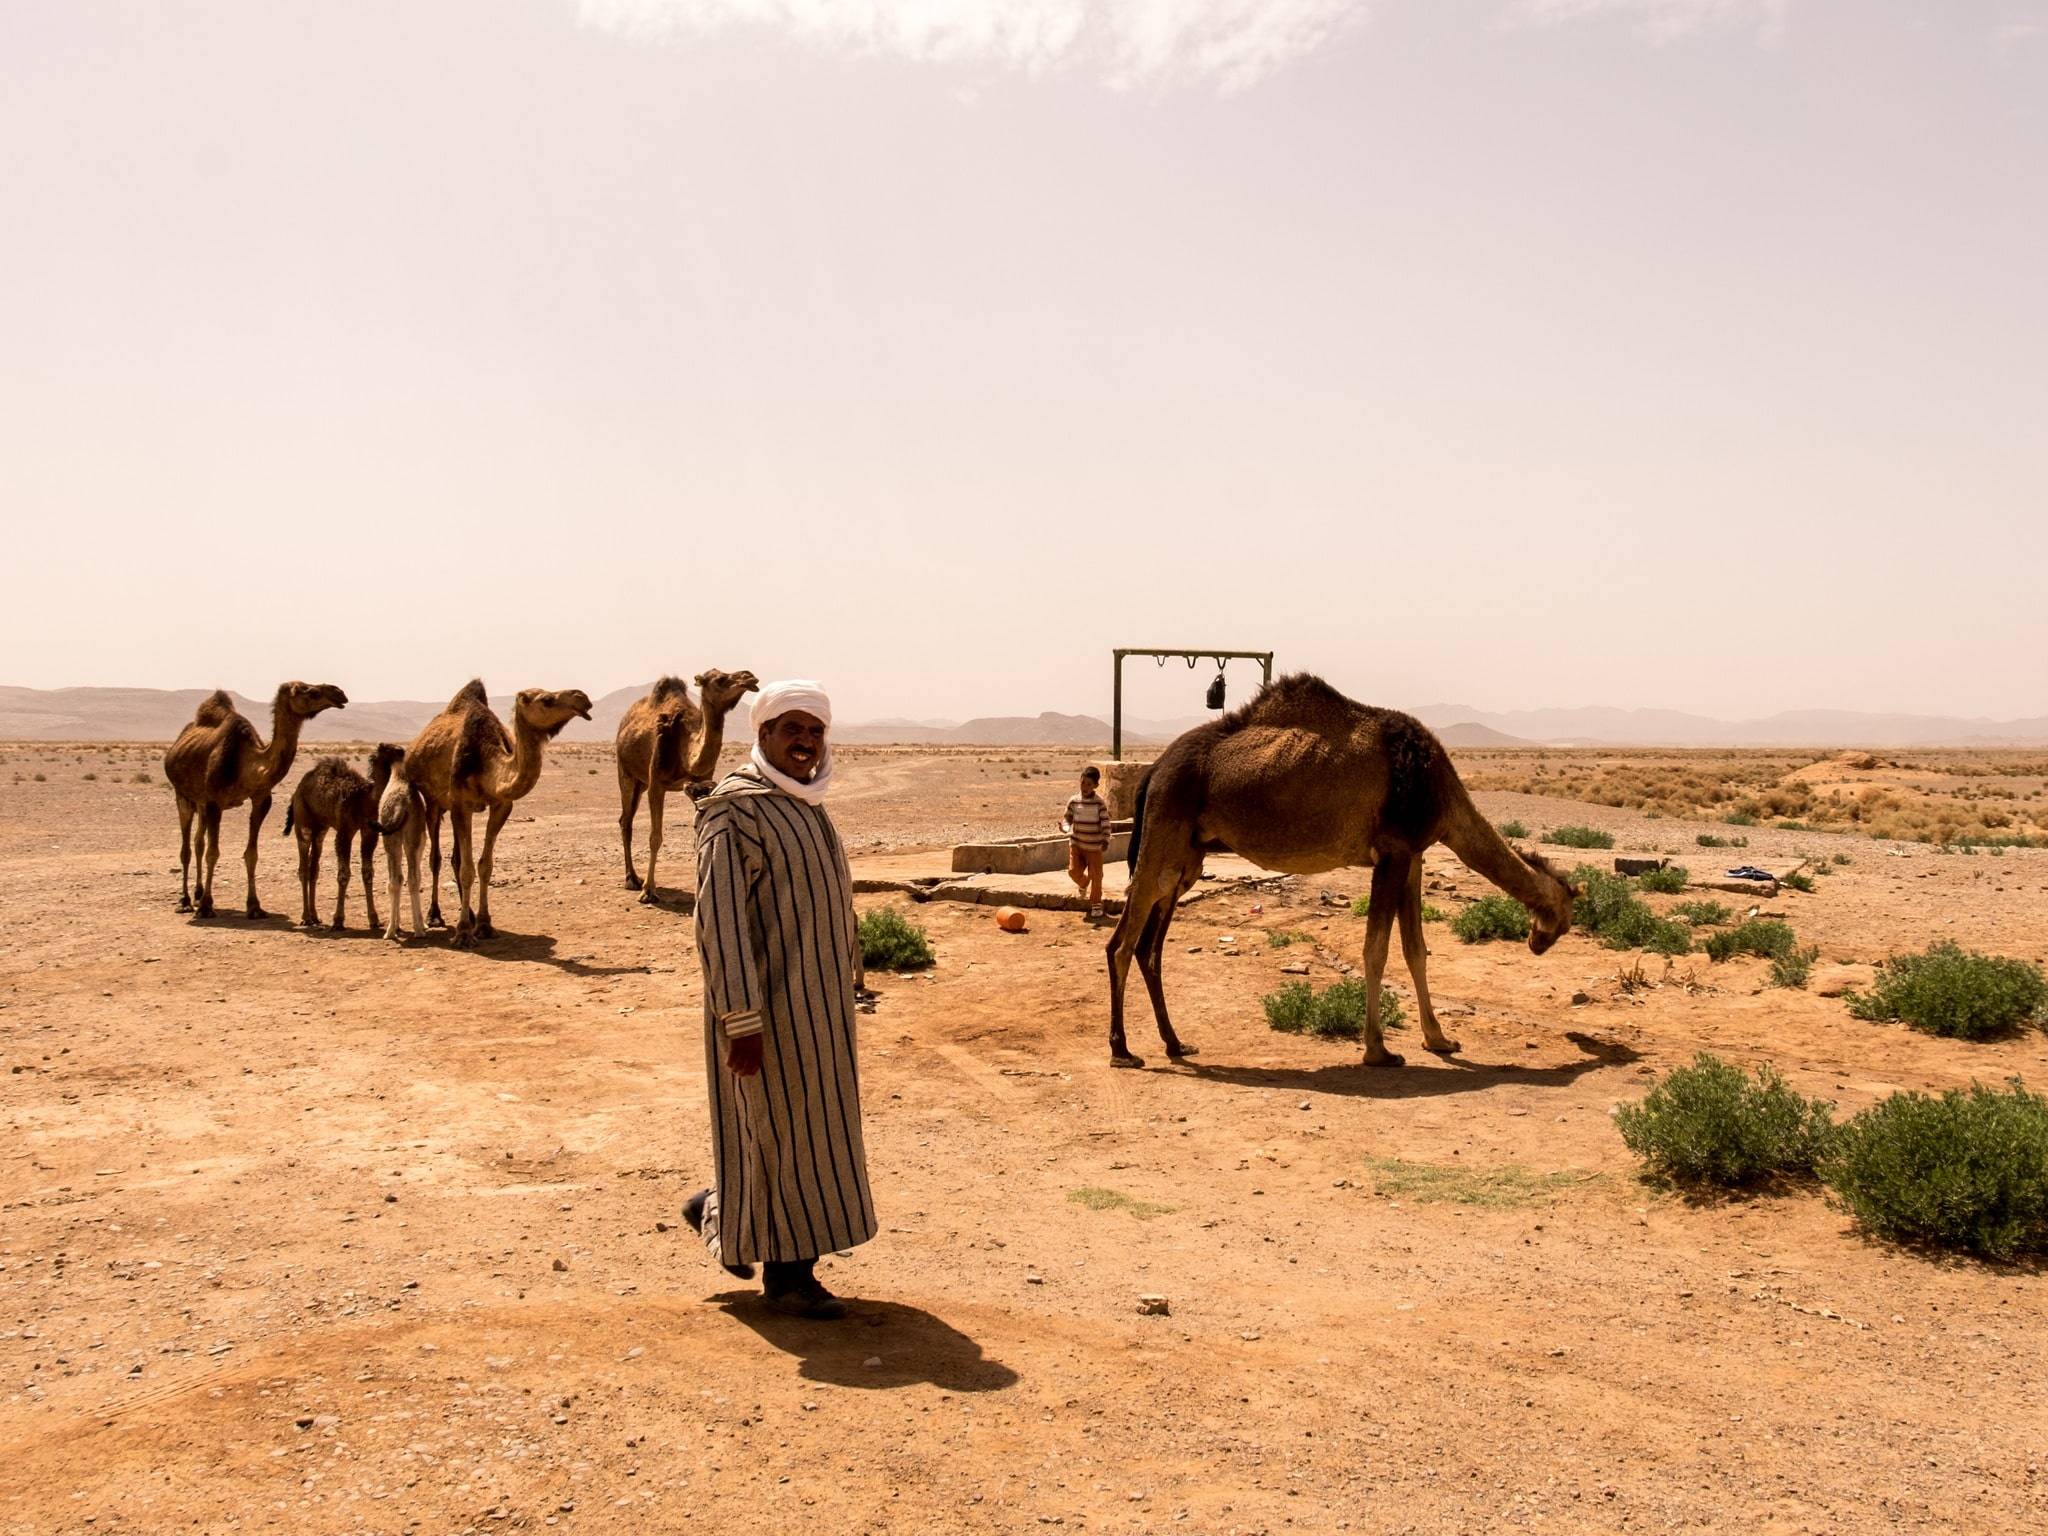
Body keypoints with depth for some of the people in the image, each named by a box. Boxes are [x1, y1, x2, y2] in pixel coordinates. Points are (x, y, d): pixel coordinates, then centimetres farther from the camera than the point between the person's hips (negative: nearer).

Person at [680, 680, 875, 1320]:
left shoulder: (806, 807, 12)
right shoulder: (734, 810, -15)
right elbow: (719, 918, -20)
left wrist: (839, 992, 20)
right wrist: (741, 1021, -24)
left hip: (815, 997, 9)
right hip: (766, 1000, -9)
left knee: (810, 1120, 15)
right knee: (781, 1125, 0)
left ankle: (718, 1212, 35)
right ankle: (787, 1274, 14)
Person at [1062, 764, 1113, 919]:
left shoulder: (1100, 803, -11)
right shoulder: (1073, 802, -3)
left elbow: (1106, 824, -9)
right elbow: (1068, 819, 3)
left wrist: (1105, 841, -20)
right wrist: (1065, 827, -19)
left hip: (1094, 846, -2)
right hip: (1076, 843, 2)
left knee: (1095, 875, 1)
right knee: (1073, 870, -8)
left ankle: (1096, 904, 19)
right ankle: (1083, 883, 29)